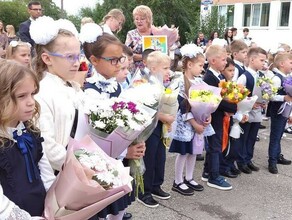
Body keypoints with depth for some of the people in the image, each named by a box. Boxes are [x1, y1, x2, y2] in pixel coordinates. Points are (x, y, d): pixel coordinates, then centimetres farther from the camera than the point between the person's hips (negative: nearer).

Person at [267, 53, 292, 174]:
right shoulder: (277, 78, -18)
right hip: (277, 112, -9)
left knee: (278, 136, 19)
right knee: (275, 137, -2)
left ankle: (278, 157, 31)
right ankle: (272, 162, 6)